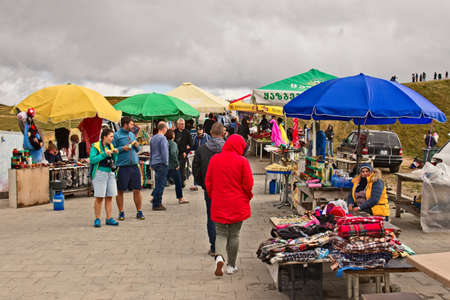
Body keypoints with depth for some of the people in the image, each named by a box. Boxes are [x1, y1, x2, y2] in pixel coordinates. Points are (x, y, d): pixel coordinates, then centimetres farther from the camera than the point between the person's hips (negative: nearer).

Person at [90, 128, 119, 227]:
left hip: (110, 173, 6)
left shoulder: (111, 146, 14)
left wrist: (115, 154, -1)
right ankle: (97, 219, 3)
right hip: (100, 173, -6)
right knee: (99, 198, -5)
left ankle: (109, 218, 10)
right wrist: (104, 154, -18)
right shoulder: (95, 146, -5)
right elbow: (92, 160, -15)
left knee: (109, 197, 5)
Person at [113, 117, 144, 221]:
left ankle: (139, 212, 14)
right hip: (122, 166, -5)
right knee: (120, 191, 4)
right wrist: (122, 148, -17)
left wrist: (137, 146, 2)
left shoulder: (132, 135, 16)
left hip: (134, 166, 5)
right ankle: (121, 212, 16)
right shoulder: (117, 135, -3)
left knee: (137, 190, 4)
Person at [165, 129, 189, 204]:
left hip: (165, 166, 7)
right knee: (178, 183, 6)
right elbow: (173, 153, -28)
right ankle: (180, 199, 12)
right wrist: (177, 164, -20)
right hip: (173, 167, -7)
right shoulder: (173, 144, -13)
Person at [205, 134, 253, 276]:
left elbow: (208, 181, 5)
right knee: (234, 235, 11)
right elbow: (248, 184, -8)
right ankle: (231, 266, 19)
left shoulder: (214, 159, -1)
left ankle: (219, 256, -13)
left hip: (218, 204, 2)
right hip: (237, 204, -2)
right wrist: (248, 197, 12)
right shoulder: (242, 161, -10)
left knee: (221, 233, 13)